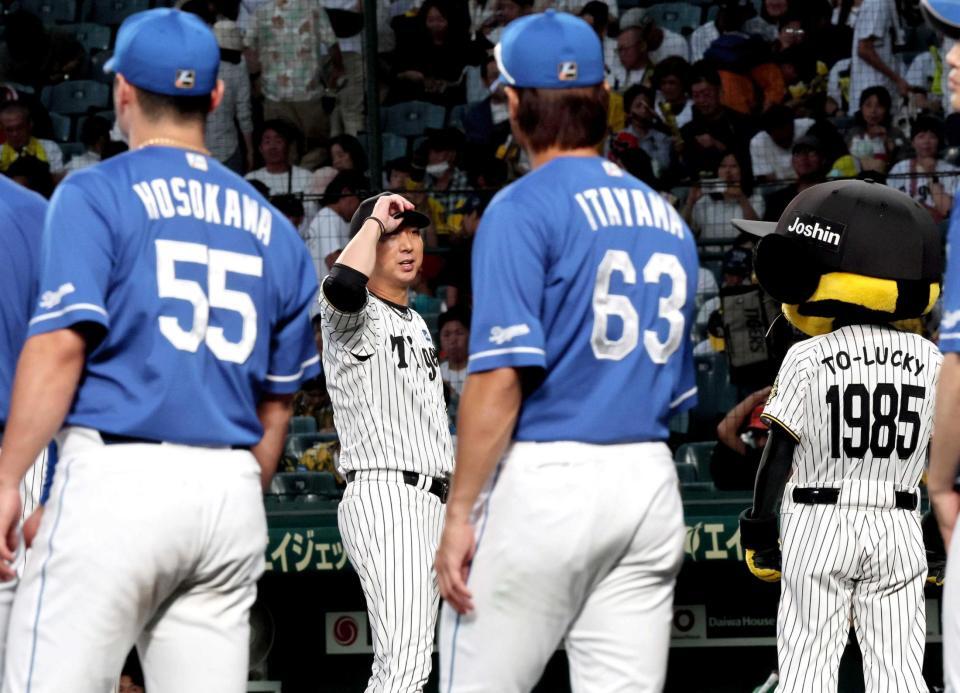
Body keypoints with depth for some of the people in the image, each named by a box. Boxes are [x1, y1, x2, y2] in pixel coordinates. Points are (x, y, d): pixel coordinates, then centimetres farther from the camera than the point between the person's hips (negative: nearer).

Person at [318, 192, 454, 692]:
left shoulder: (417, 324, 23)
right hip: (383, 496, -9)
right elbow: (343, 285, -32)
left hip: (430, 503, 9)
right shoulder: (353, 317, -5)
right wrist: (374, 221, -16)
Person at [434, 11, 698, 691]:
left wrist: (459, 514, -12)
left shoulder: (524, 209, -6)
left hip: (544, 480, -6)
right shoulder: (668, 220, 14)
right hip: (651, 482, 6)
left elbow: (500, 376, -14)